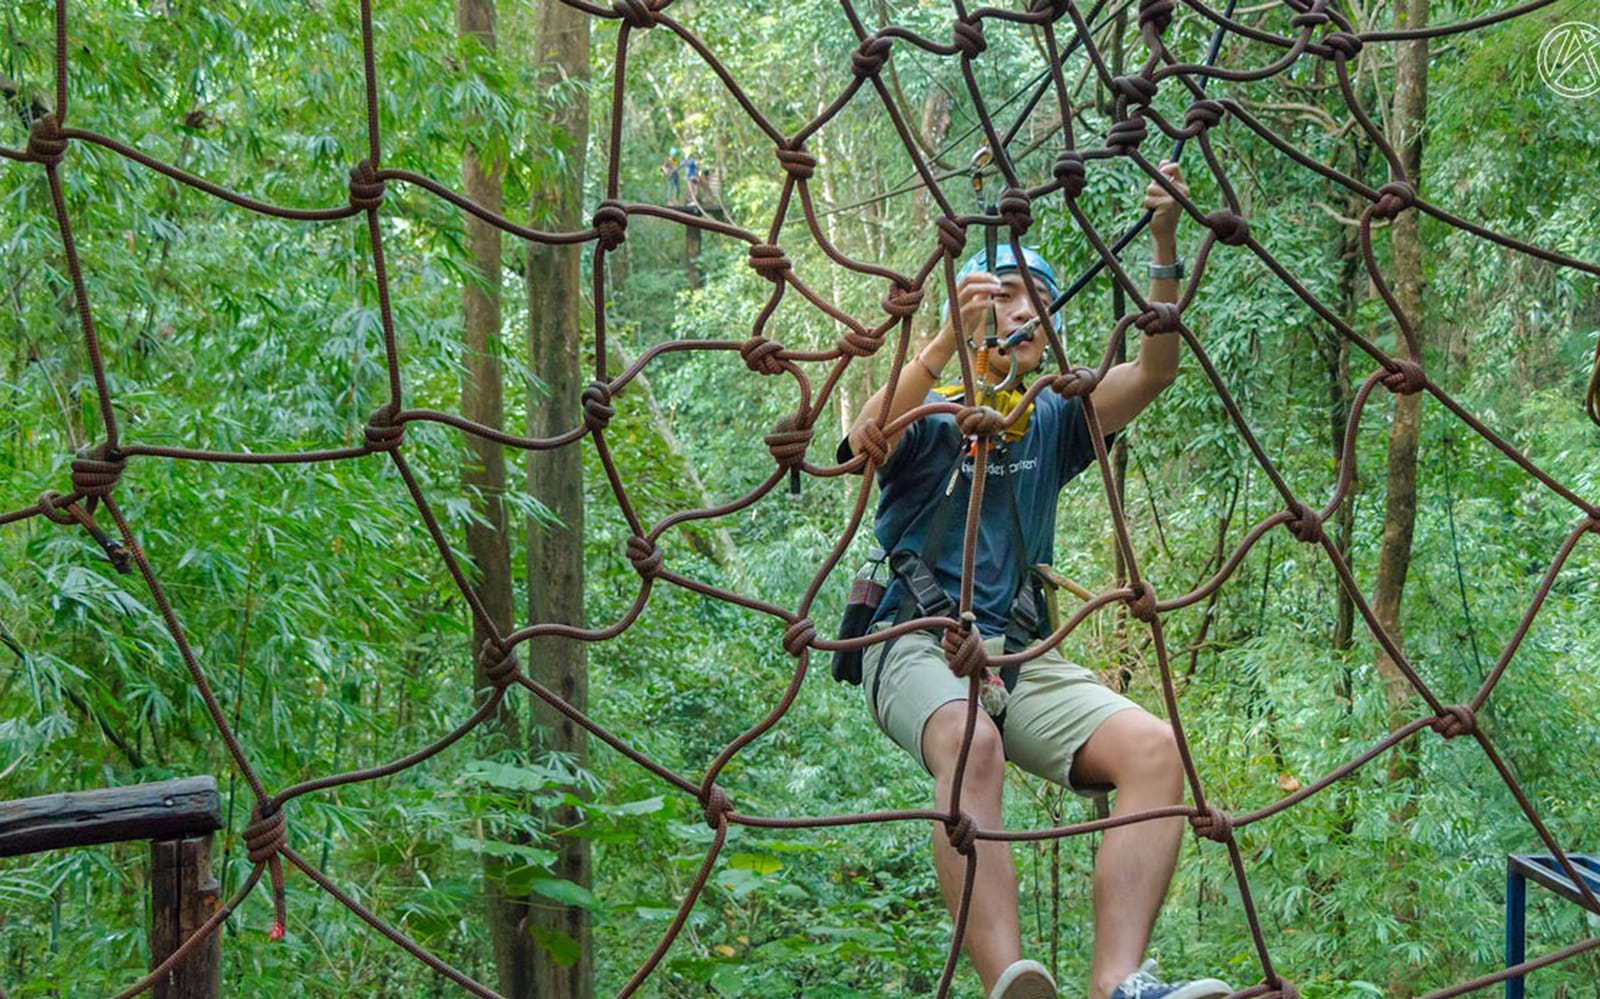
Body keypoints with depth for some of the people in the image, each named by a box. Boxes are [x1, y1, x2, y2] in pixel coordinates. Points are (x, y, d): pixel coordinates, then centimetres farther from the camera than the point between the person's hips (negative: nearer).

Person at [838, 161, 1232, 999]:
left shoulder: (1053, 422, 17)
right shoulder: (931, 417, 5)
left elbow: (1154, 370, 1)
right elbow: (865, 442, -20)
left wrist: (1164, 243, -10)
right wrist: (948, 338, -32)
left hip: (1021, 652, 5)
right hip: (917, 644, -4)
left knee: (1155, 748, -22)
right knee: (972, 744, -38)